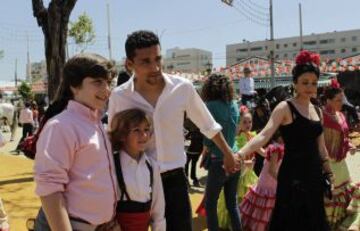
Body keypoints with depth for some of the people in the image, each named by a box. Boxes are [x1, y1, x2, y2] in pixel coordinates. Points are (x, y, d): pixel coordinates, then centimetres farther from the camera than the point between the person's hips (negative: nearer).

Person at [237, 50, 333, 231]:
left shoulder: (317, 111, 10)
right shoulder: (285, 108, -11)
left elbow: (321, 147, 18)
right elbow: (264, 135, -24)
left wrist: (328, 172, 18)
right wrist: (240, 154, -39)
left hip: (314, 175, 7)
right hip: (293, 175, -7)